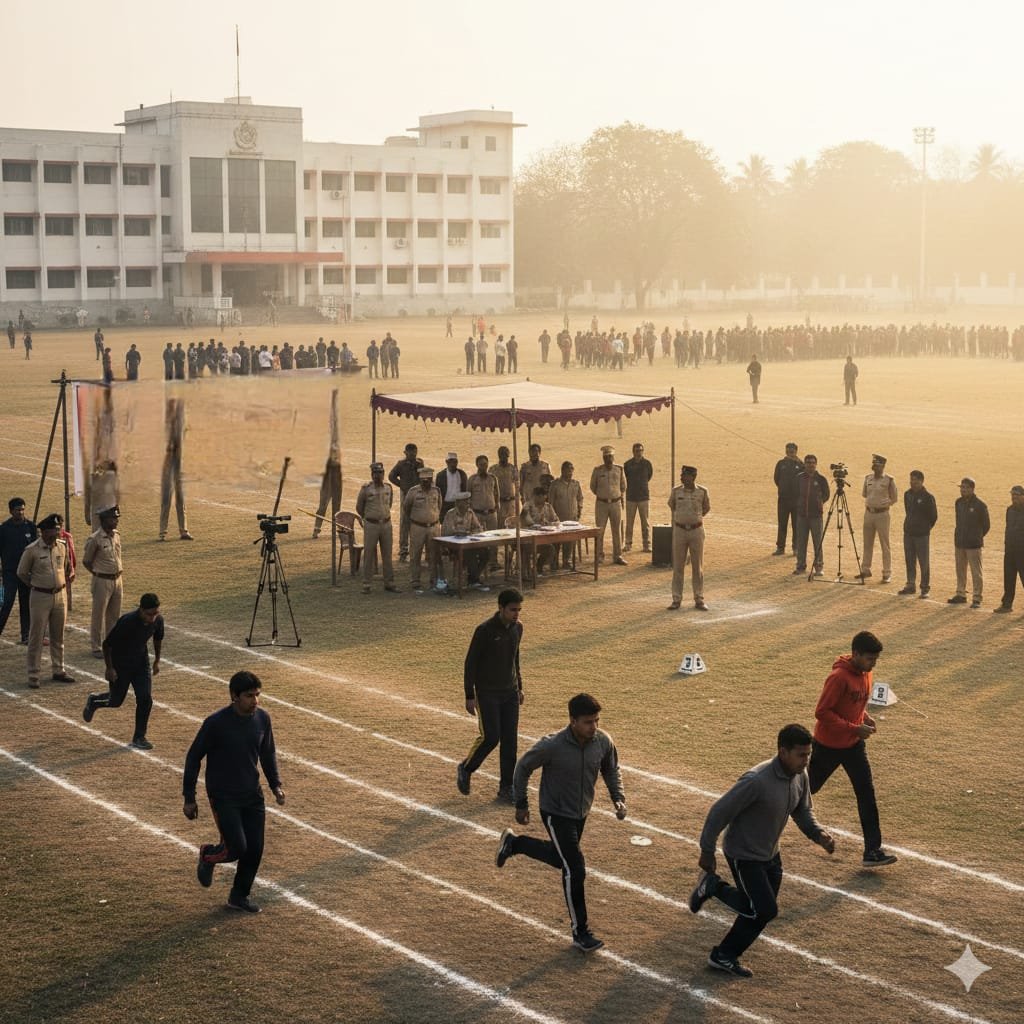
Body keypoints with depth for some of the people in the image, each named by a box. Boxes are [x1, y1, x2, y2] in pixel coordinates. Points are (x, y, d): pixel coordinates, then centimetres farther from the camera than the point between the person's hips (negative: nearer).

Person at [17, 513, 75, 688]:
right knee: (36, 637, 1)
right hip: (40, 597, -5)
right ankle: (33, 675, 7)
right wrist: (36, 585, 2)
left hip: (60, 595, 5)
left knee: (58, 637, 13)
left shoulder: (63, 546, 1)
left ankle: (58, 671, 23)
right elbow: (22, 573, -1)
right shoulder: (32, 550, -13)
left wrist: (66, 581, 9)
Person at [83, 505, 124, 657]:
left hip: (117, 580, 6)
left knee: (114, 615, 14)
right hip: (102, 581, -6)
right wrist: (99, 574, 2)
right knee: (99, 615, 3)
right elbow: (86, 561, -4)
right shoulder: (95, 539, -16)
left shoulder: (116, 535, 4)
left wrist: (120, 577, 14)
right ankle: (96, 647, 11)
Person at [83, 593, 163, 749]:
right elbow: (107, 644, -20)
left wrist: (157, 661, 13)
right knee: (116, 701, 10)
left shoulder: (158, 620, -16)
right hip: (120, 664, -4)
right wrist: (109, 668, -15)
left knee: (145, 699, -5)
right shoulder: (126, 622, -33)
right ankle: (94, 701, 42)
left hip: (141, 663, 4)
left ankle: (139, 737, 10)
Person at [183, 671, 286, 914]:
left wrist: (276, 785, 6)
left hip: (253, 795, 5)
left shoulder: (262, 718, -3)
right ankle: (208, 855, 21)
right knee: (237, 848, -13)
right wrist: (189, 798, -7)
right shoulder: (216, 723, -19)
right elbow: (193, 758, -9)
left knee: (255, 850, 3)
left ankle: (240, 896, 25)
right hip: (223, 797, -5)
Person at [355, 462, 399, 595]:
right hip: (371, 525, -3)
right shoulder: (366, 489, -7)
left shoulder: (388, 488, 3)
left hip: (386, 524, 3)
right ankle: (366, 585, 7)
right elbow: (359, 507, 7)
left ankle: (389, 583, 16)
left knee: (387, 555, 9)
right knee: (368, 555, 1)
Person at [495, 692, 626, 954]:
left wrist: (619, 798, -9)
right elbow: (523, 767, -12)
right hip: (556, 814, -6)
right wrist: (521, 804, -7)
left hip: (581, 814, 6)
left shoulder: (604, 742, -15)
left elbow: (611, 770, 5)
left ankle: (513, 843, 47)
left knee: (563, 859, 26)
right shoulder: (552, 746, -29)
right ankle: (580, 932, 5)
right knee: (575, 870, -10)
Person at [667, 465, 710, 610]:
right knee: (678, 566, 3)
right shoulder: (676, 491, -3)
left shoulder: (702, 492, -6)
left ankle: (699, 600, 12)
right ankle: (676, 599, 9)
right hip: (679, 531, 1)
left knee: (697, 566, 5)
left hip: (696, 530, -1)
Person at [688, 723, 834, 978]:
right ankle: (713, 885, 10)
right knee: (766, 911, -9)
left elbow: (803, 811, 11)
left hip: (770, 854, 8)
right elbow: (719, 812, -24)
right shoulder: (757, 781, -32)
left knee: (761, 910, 11)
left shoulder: (800, 776, -7)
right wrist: (707, 852, -16)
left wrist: (819, 835, -9)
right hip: (744, 856, -8)